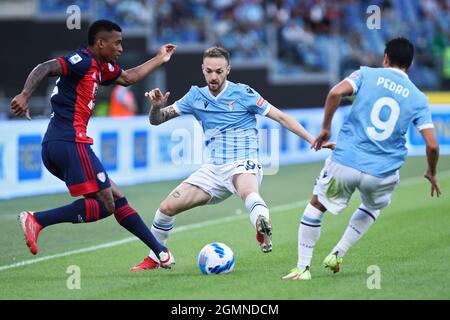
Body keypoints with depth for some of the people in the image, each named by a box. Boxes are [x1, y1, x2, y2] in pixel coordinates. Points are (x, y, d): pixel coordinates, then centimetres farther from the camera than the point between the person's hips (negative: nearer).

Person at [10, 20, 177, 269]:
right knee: (103, 205, -12)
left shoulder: (101, 68, 21)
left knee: (116, 198, 13)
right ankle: (37, 220, -21)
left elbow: (128, 77, 40)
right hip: (71, 143, -10)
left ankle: (160, 252, 18)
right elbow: (45, 68, -22)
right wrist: (25, 95, -38)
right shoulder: (83, 61, -7)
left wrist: (159, 59, 49)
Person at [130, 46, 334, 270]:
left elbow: (281, 117, -1)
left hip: (243, 165, -5)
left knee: (247, 191, -41)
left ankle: (263, 231, -71)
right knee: (167, 207, -4)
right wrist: (156, 106, -14)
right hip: (213, 169, 5)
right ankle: (155, 258, 18)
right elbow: (157, 120, 10)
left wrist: (314, 140, -7)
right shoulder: (196, 96, 8)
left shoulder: (242, 93, -4)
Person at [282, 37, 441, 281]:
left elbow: (336, 92, -16)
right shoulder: (418, 98, 5)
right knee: (373, 207, 35)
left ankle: (303, 267, 16)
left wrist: (325, 128, -4)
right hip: (383, 173, 2)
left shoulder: (367, 75, 2)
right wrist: (431, 173, 16)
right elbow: (432, 145, -2)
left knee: (316, 206, 21)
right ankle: (337, 255, 26)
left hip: (345, 162, -1)